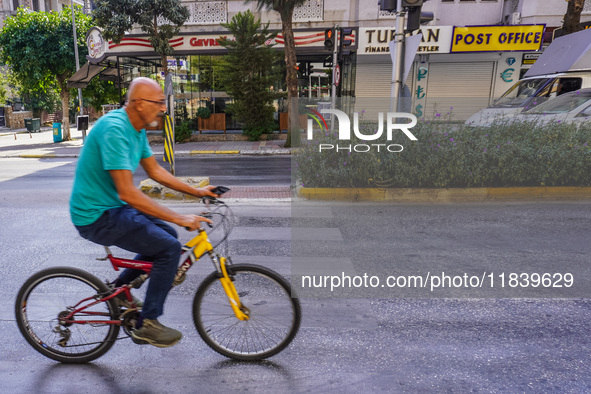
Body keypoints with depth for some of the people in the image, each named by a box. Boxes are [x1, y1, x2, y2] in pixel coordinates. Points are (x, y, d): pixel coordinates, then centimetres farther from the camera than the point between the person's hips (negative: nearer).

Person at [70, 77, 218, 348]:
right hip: (96, 216, -10)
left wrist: (196, 191, 9)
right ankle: (146, 325, 0)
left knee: (167, 234, 13)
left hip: (112, 207, 10)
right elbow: (128, 193, -30)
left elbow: (155, 171, 13)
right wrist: (179, 218, -28)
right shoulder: (114, 129, -25)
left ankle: (118, 287, 25)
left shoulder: (137, 129, 5)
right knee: (169, 248, -15)